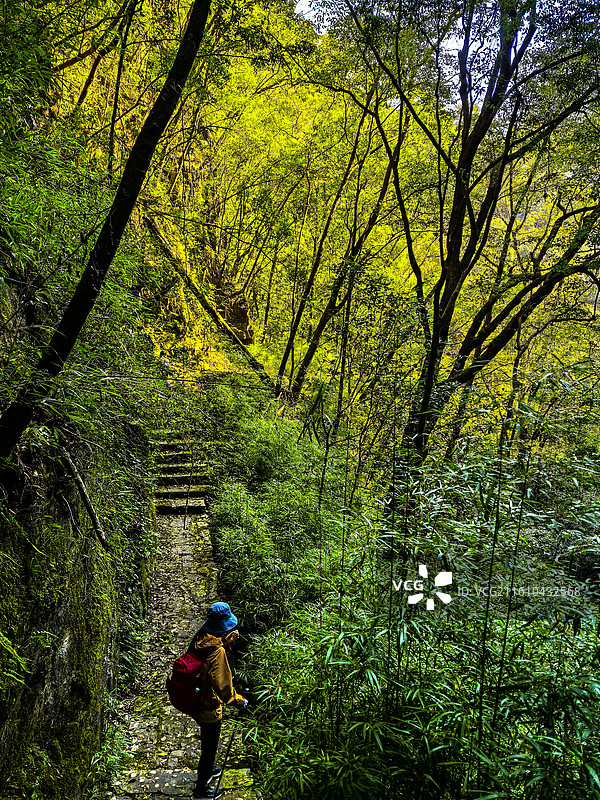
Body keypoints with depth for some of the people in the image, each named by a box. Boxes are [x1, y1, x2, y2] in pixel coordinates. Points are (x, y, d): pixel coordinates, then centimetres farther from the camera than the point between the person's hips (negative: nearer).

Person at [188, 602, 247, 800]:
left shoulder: (200, 639, -9)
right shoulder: (217, 652, -33)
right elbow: (223, 687, -31)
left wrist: (228, 641, -1)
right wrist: (239, 701, -15)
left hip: (195, 701, 8)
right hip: (209, 708, -8)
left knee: (207, 741, 32)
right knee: (210, 747, 15)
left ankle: (208, 769, 55)